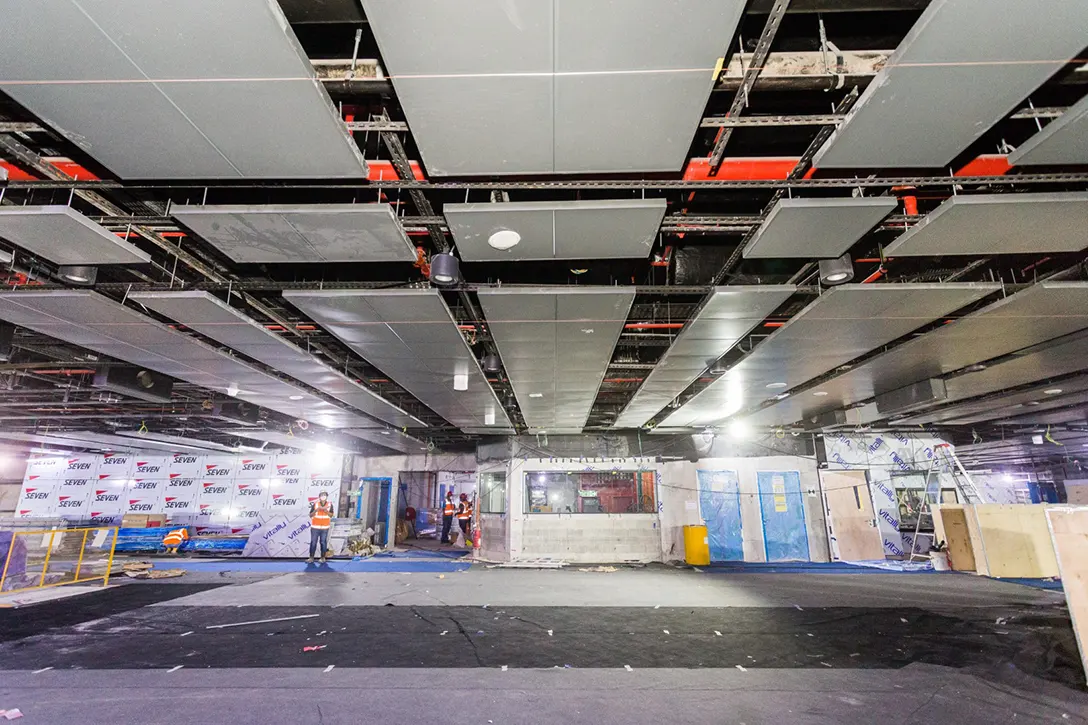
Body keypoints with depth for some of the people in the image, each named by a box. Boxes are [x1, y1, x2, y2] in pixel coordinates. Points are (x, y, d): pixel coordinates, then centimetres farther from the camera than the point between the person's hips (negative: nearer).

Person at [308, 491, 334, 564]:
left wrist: (326, 510, -18)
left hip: (325, 527, 1)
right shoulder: (315, 504, -3)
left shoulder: (330, 505, 1)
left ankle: (323, 557, 13)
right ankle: (311, 558, 11)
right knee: (313, 542, 3)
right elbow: (310, 515, -3)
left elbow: (331, 515, -2)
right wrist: (316, 510, -19)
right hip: (315, 527, 0)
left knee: (323, 542, 4)